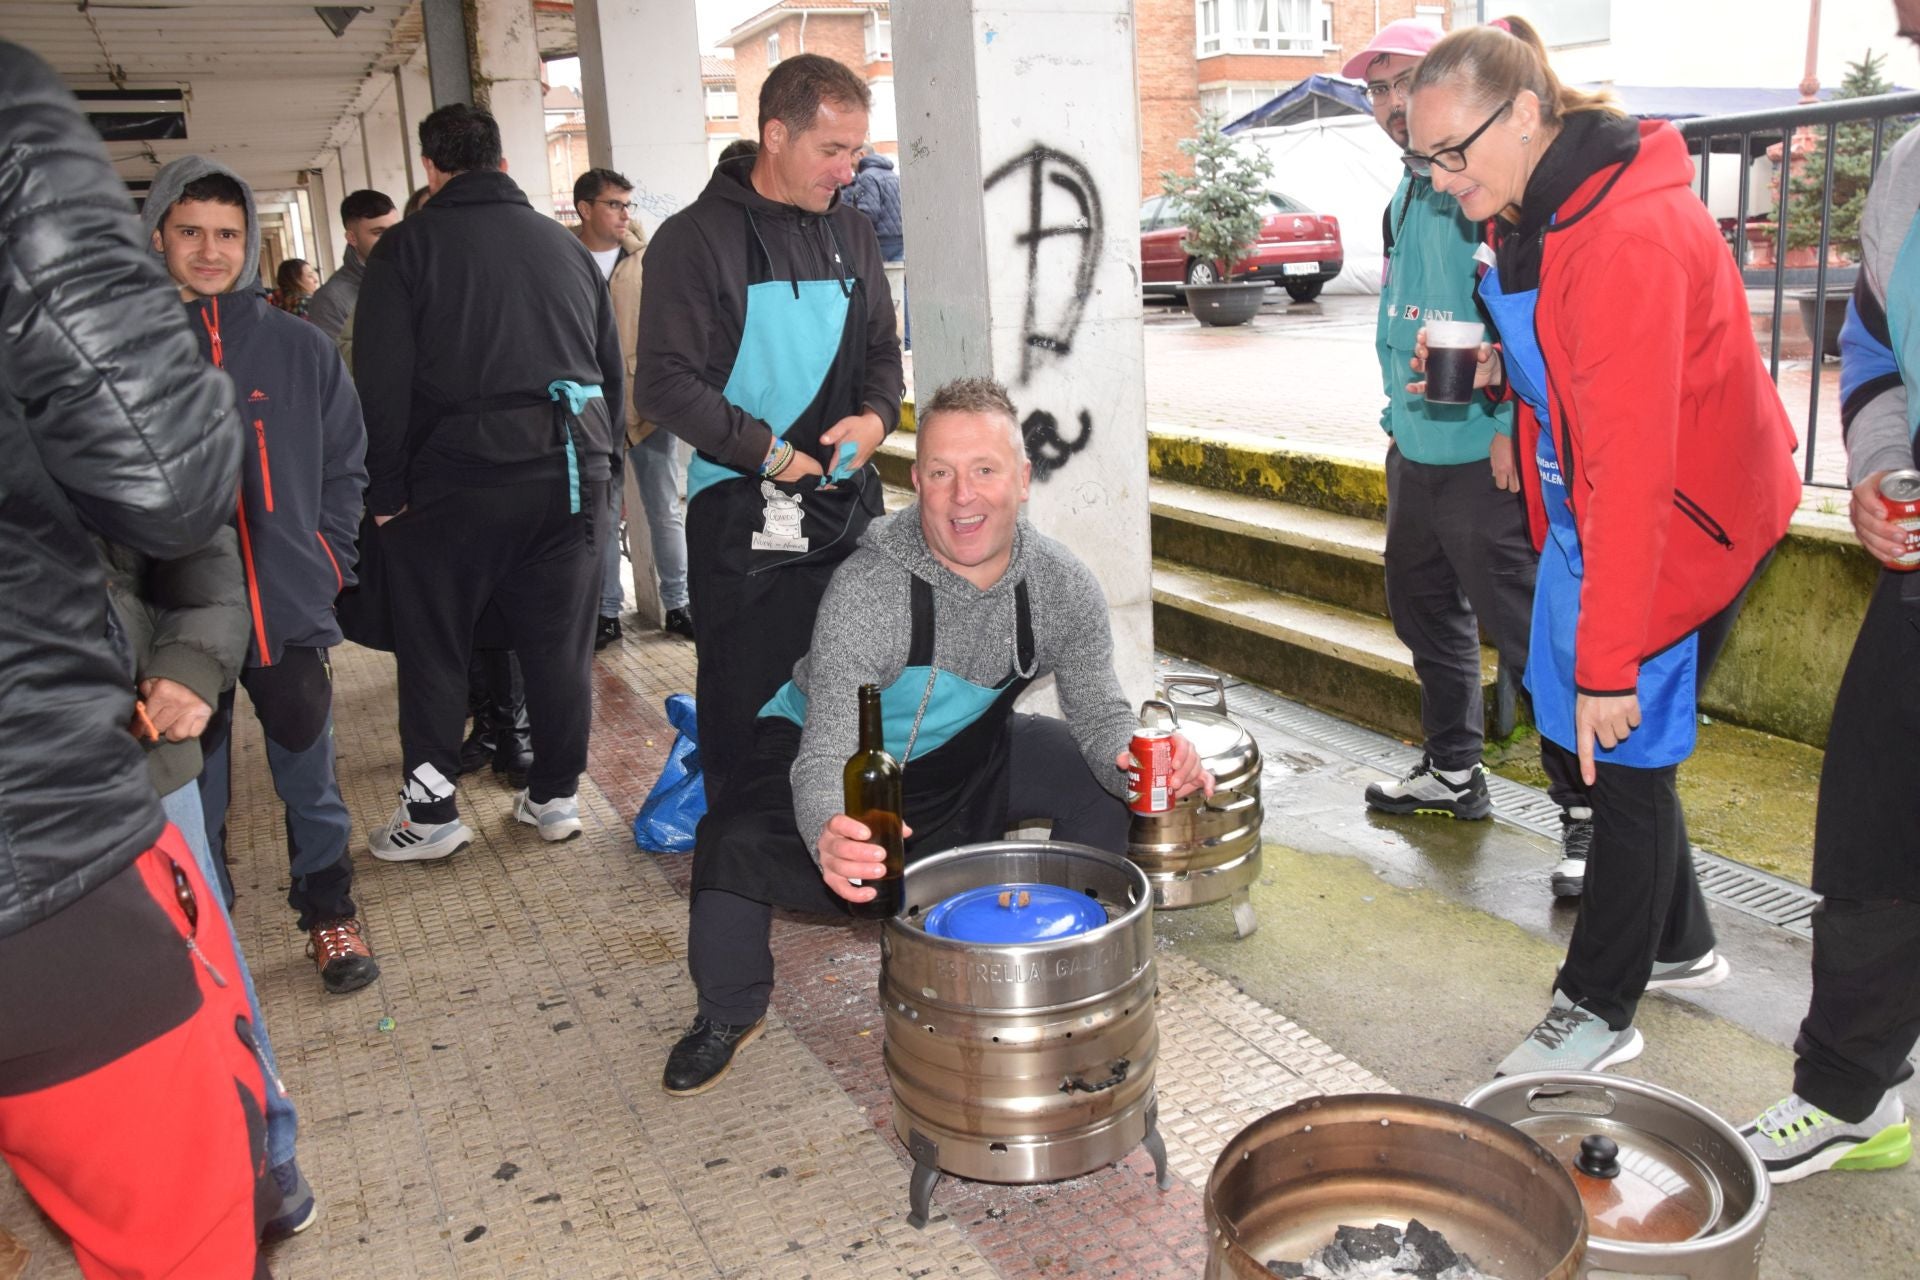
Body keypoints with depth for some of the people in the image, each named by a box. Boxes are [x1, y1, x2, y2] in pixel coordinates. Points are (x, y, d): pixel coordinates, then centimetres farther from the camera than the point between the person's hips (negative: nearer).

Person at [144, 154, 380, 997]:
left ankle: (329, 912, 32)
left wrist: (326, 563, 1)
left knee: (311, 782, 13)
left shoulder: (300, 347, 2)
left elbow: (345, 466, 9)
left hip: (291, 612, 1)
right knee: (195, 794, 12)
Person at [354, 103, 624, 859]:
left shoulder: (408, 247, -1)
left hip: (458, 468, -3)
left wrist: (385, 491, -2)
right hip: (571, 469, 4)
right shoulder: (563, 243, 12)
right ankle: (556, 795, 19)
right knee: (560, 641, 11)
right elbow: (611, 365, 14)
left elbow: (382, 382, -7)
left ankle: (430, 811, 12)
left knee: (433, 646, 8)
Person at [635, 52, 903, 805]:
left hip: (847, 507, 6)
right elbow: (664, 386, -11)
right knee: (746, 711, 2)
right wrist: (769, 453, -15)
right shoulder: (697, 239, -6)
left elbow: (882, 349, 20)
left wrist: (876, 415, -1)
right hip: (742, 521, -5)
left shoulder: (851, 234, 12)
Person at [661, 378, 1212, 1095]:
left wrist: (1138, 760, -37)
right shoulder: (866, 589, -32)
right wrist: (831, 835, -59)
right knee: (734, 846, -30)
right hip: (824, 747, -4)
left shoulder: (1063, 587, -18)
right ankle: (730, 1013, 3)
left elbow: (1100, 714, -12)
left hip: (963, 751, 4)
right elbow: (826, 756, -36)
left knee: (1105, 785, -14)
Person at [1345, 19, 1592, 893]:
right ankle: (1453, 772, 36)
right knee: (1425, 614, 19)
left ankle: (1589, 809, 6)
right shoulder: (1407, 193, 16)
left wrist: (1513, 425, -23)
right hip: (1416, 449, 10)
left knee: (1527, 632, -6)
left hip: (1487, 455, -10)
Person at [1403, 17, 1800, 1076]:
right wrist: (1500, 368, -2)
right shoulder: (1531, 212, 4)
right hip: (1590, 510, 9)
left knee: (1623, 750, 0)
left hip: (1685, 519, -9)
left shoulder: (1629, 235, -26)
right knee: (1570, 733, 14)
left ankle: (1599, 1010, 18)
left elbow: (1633, 461, -29)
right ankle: (1678, 945, 35)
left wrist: (1609, 665, -28)